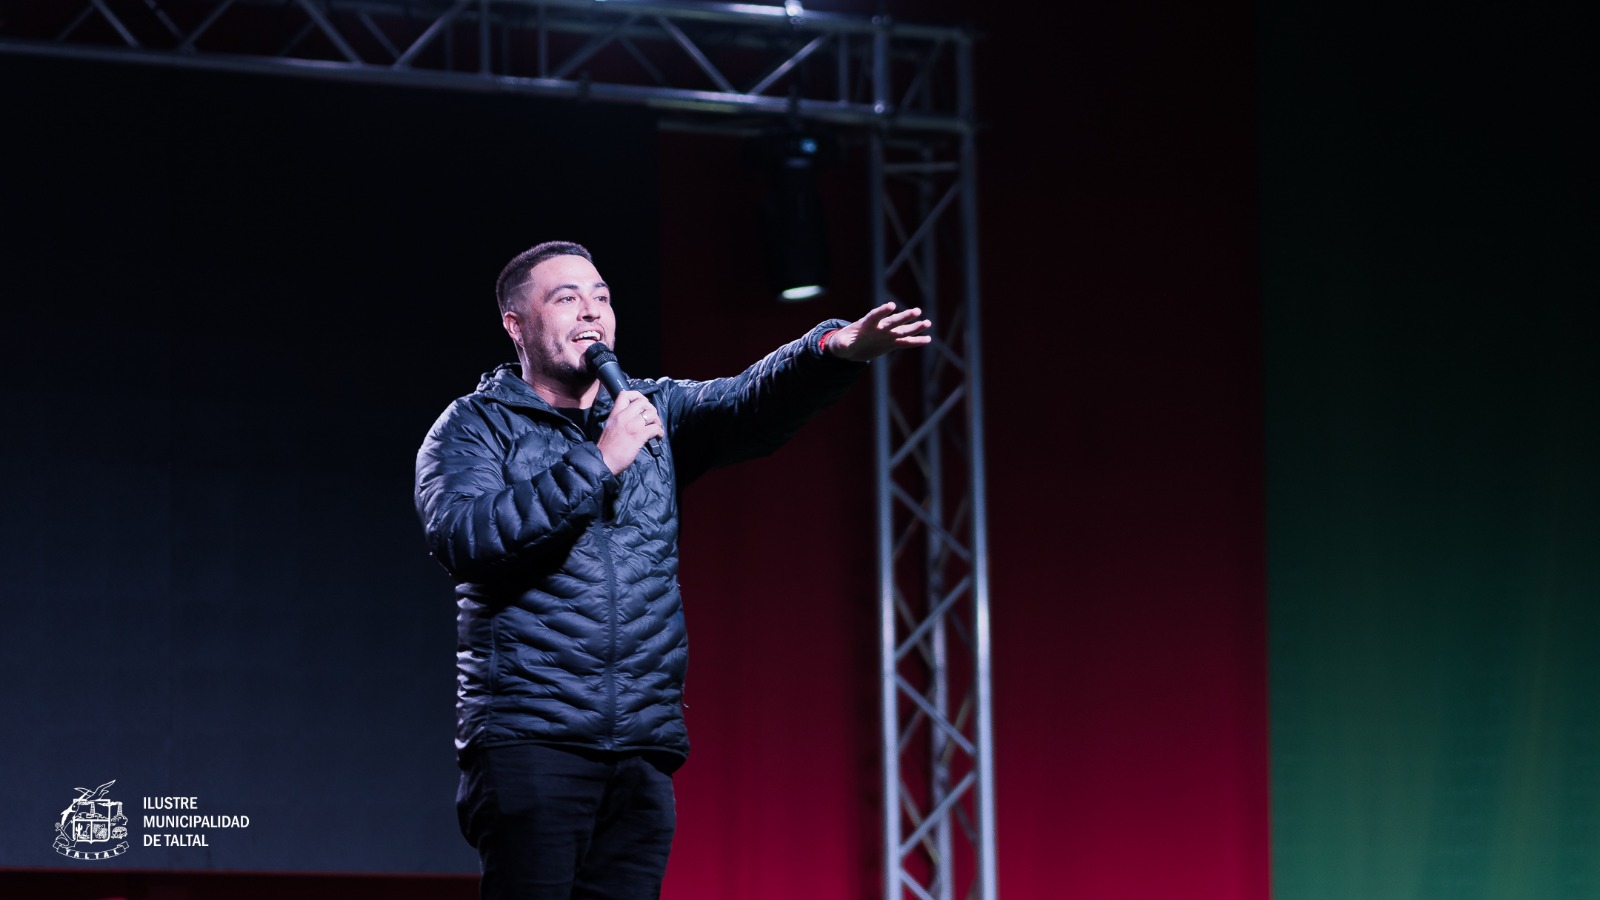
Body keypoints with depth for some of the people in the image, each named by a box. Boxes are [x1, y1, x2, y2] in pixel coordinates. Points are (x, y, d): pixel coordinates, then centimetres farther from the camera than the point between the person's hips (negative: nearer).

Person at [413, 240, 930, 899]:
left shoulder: (656, 412, 17)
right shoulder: (473, 427, 5)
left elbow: (752, 404, -2)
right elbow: (461, 538, -15)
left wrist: (838, 348, -22)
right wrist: (597, 462, -15)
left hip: (644, 745, 4)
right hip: (527, 738, -4)